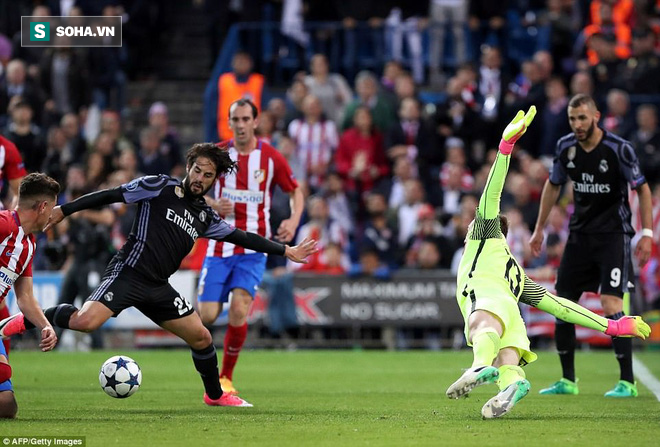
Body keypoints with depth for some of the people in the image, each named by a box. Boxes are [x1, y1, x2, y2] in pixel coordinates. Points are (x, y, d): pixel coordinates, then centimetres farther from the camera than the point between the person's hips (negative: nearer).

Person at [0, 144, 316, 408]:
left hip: (158, 288, 7)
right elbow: (111, 195, -3)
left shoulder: (206, 216, 14)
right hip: (128, 274, -7)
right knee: (85, 322, -30)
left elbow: (242, 238, 21)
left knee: (201, 337, 8)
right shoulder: (159, 187, -3)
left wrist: (286, 251, 21)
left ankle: (215, 395, 30)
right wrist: (64, 210, -6)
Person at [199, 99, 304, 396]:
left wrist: (294, 220, -11)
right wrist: (213, 204, -12)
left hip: (253, 249, -1)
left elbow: (296, 192, 9)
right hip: (219, 246, 1)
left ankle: (226, 378, 0)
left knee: (239, 310, -18)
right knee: (207, 316, -7)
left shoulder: (271, 157, -2)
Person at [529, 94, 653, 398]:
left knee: (611, 305, -16)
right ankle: (567, 381, 14)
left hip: (613, 234, -6)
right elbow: (553, 186, 15)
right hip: (580, 233, 6)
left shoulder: (619, 149, -15)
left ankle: (627, 381, -11)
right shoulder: (565, 147, -1)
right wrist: (539, 229, 16)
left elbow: (642, 189, -5)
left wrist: (647, 233, -11)